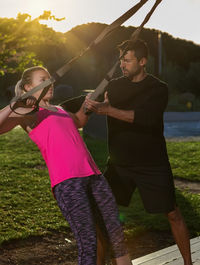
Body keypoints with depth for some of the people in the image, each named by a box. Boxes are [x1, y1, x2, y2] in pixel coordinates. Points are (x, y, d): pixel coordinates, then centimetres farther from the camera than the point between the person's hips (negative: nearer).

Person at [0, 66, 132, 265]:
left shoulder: (59, 110, 29)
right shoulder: (26, 113, 9)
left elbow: (78, 121, 52)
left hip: (93, 174, 7)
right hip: (65, 181, -7)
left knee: (116, 233, 4)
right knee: (88, 242, -13)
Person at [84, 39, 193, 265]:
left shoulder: (158, 88, -9)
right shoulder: (114, 86, 6)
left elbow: (146, 118, -27)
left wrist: (107, 109, -34)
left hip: (152, 164, -4)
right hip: (120, 162, 4)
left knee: (172, 214, 1)